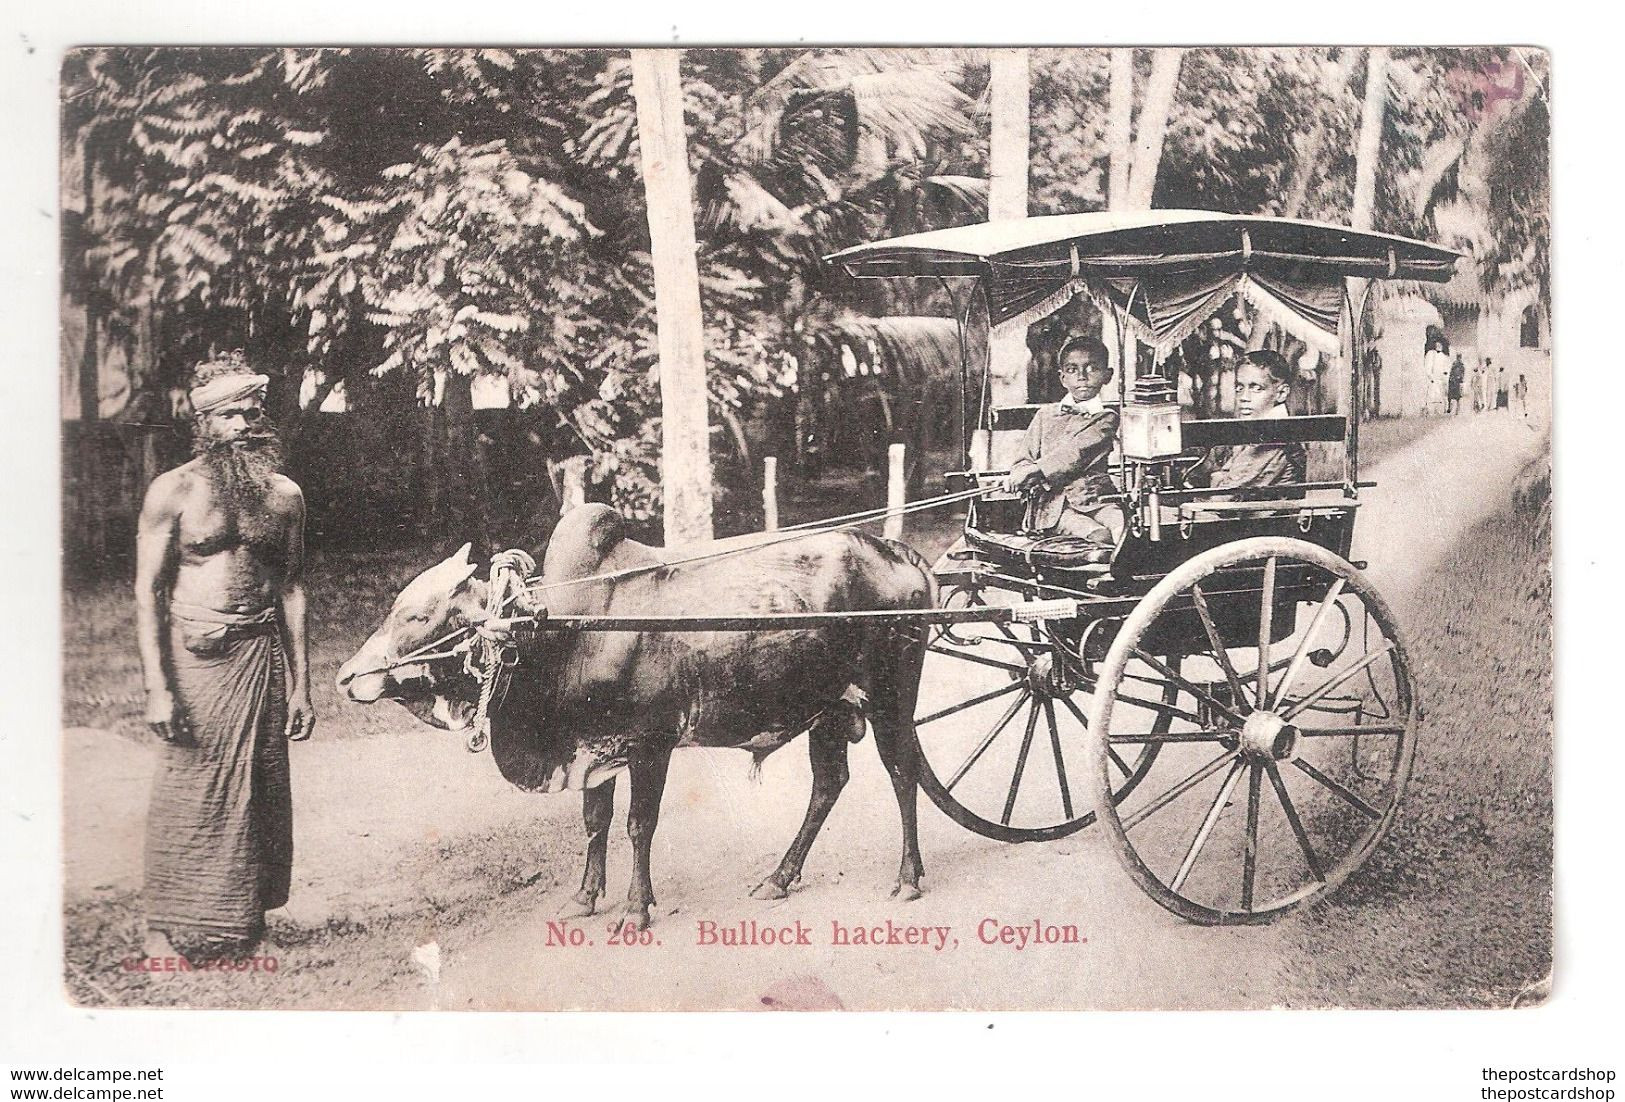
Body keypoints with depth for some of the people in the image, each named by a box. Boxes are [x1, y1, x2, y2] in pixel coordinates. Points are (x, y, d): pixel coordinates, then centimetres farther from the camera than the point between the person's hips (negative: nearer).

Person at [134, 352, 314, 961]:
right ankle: (167, 931, 11)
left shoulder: (283, 494, 8)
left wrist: (300, 682, 9)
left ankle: (243, 922, 20)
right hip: (192, 654, -3)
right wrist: (157, 687, -14)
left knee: (259, 791, 6)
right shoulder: (173, 491, -4)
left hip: (260, 654, 4)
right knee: (188, 794, -1)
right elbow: (147, 592, -6)